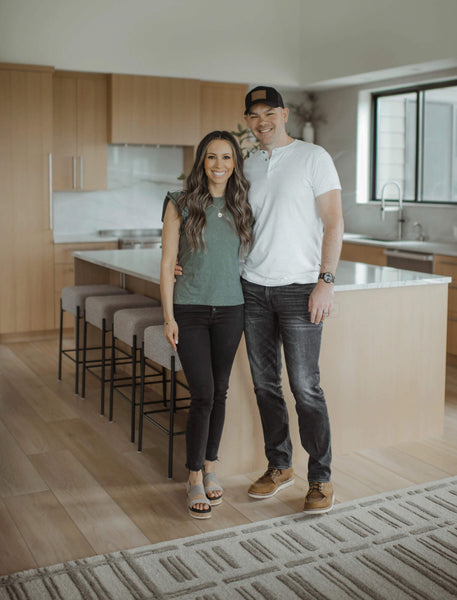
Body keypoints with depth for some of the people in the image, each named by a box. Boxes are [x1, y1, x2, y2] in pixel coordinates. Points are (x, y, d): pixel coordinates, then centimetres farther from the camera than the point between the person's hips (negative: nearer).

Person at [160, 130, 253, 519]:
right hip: (190, 310, -3)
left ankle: (210, 468, 28)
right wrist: (168, 316, -7)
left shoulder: (242, 206, 6)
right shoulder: (181, 205, -3)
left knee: (219, 393, 10)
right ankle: (195, 479, 10)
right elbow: (168, 263, -4)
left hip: (230, 310, 3)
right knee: (203, 394, -6)